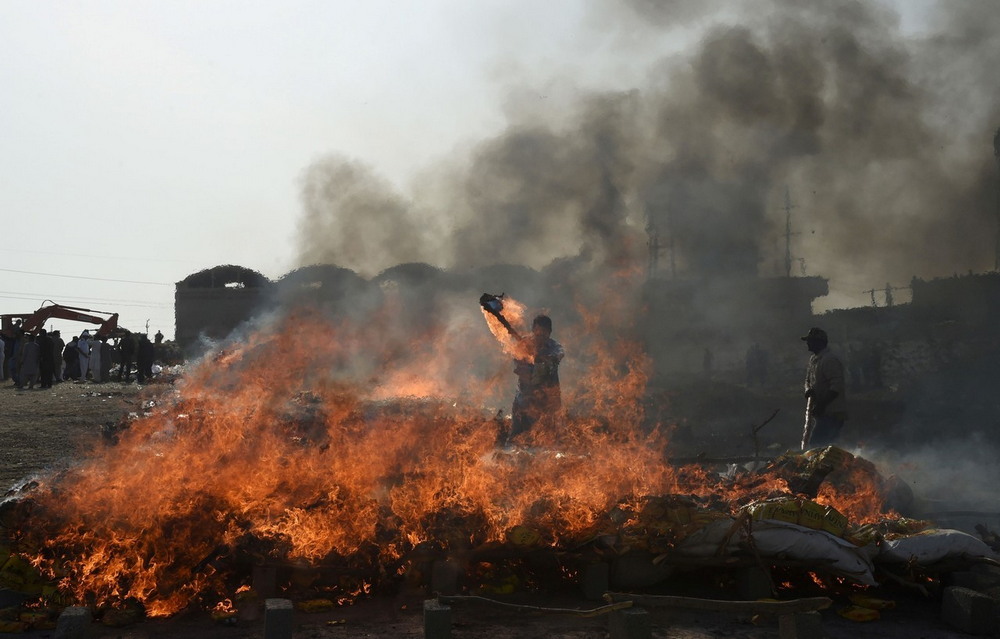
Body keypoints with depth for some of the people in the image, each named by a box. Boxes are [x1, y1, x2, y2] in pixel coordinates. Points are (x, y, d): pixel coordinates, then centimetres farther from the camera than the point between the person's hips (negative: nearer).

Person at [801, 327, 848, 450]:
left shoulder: (830, 360, -14)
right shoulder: (813, 359, 16)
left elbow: (836, 387, -21)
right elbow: (808, 381, 23)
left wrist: (821, 405, -23)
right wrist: (809, 390, -1)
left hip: (831, 413, -10)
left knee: (815, 445, -17)